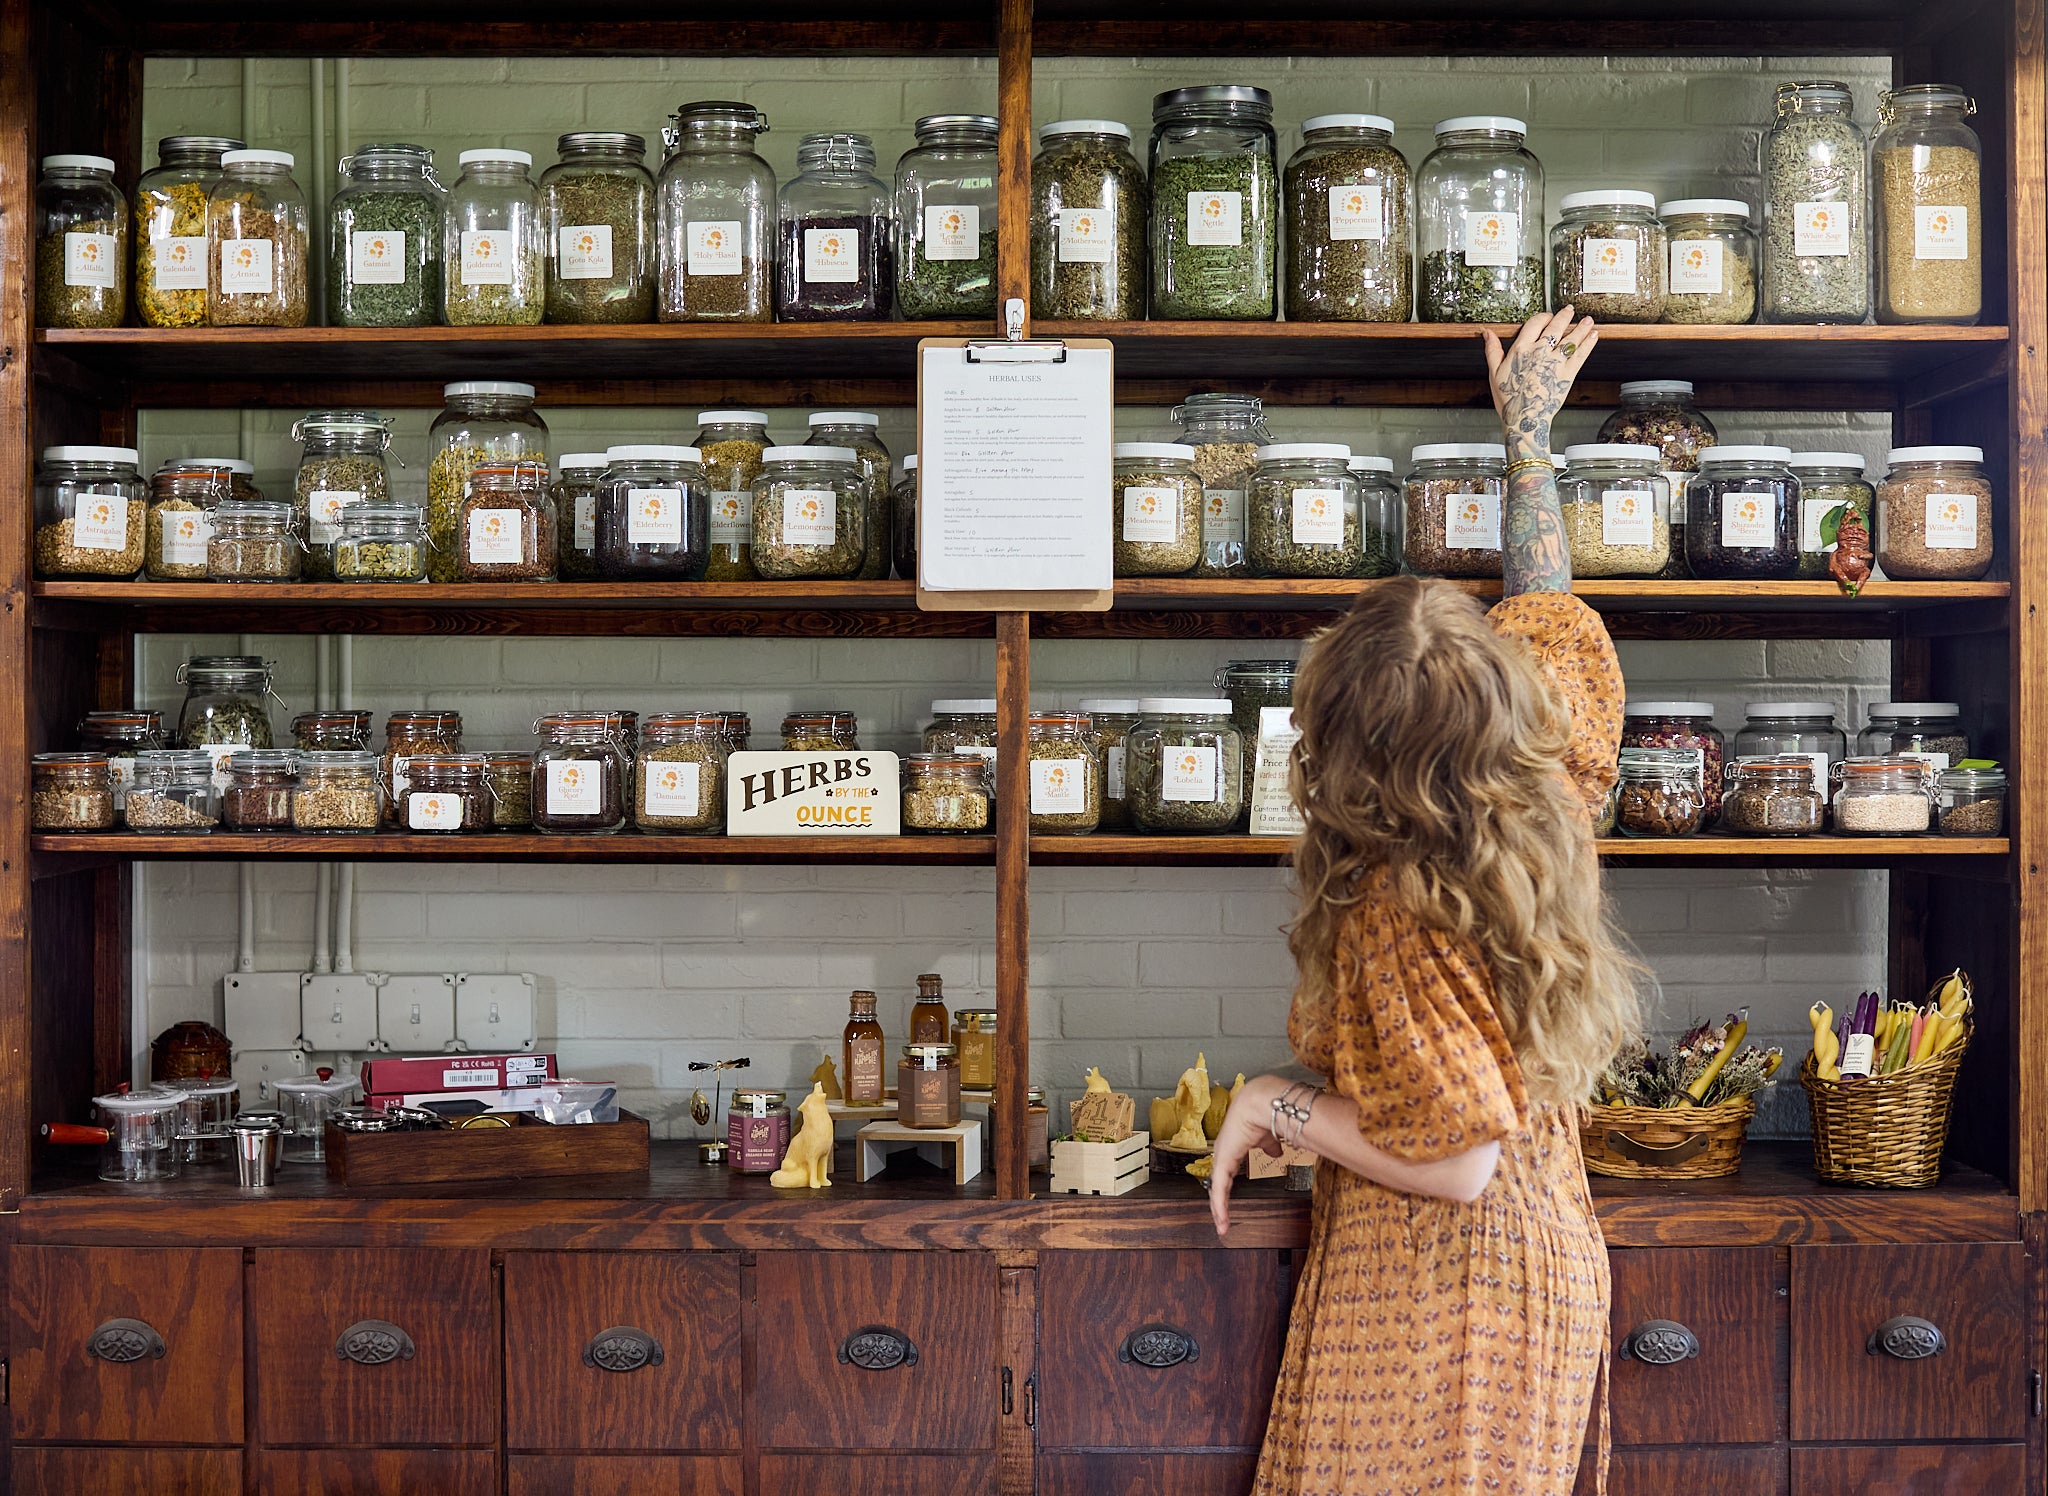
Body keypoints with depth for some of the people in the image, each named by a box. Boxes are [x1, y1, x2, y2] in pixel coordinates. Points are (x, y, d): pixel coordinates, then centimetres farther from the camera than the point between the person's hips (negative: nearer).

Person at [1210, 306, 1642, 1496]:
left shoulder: (1394, 913, -26)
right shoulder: (1554, 802, -6)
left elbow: (1455, 1161, -24)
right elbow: (1546, 606, 12)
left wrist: (1273, 1107, -12)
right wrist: (1530, 428, 23)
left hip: (1435, 1299, -8)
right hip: (1551, 1266, 8)